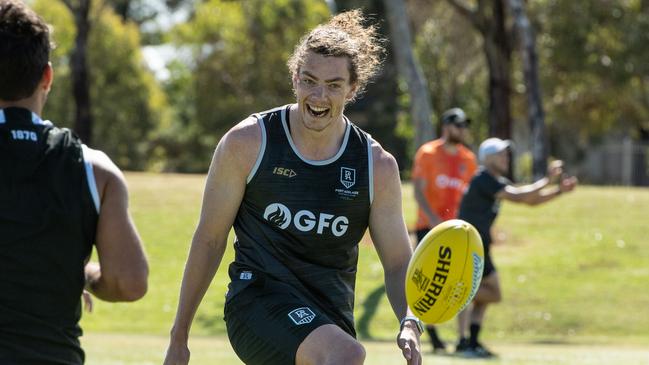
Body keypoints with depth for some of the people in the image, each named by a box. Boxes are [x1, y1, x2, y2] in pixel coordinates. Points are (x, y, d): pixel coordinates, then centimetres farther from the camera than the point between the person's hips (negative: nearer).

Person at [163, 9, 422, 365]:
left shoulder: (377, 166, 2)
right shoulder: (247, 143, -4)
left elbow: (398, 262, 7)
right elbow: (209, 239, 3)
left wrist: (409, 323, -15)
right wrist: (179, 336, 6)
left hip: (330, 318, 4)